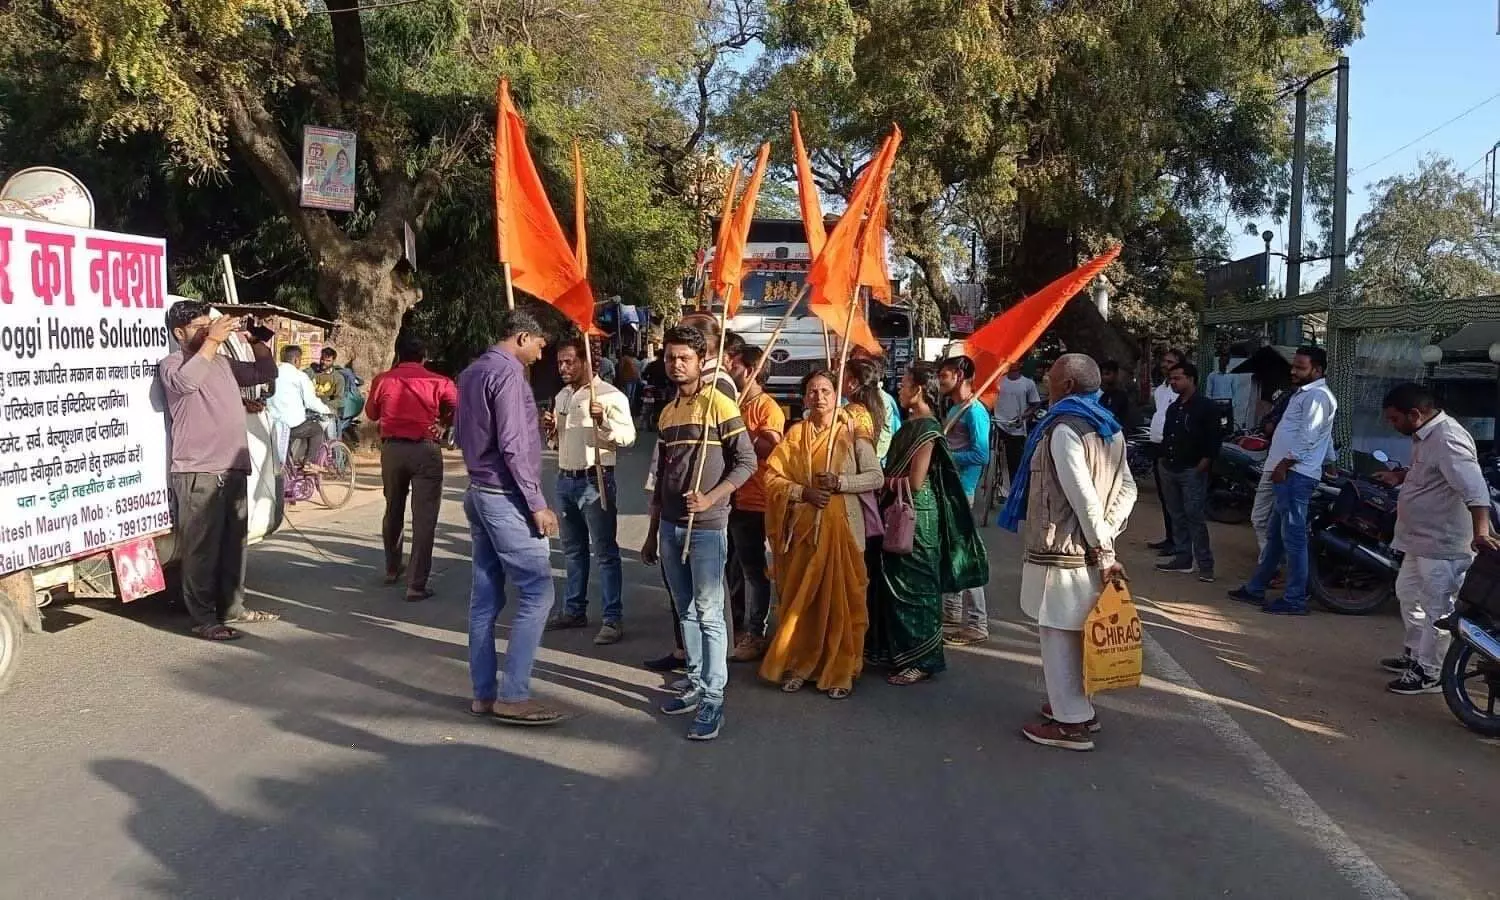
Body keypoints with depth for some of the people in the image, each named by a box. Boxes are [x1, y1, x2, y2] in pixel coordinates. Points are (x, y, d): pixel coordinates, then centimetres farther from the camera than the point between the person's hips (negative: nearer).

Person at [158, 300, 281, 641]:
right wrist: (213, 340, -19)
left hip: (234, 469, 7)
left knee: (233, 544, 13)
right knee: (202, 547, -4)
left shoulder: (223, 362, 18)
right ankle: (203, 619, 1)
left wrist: (255, 339, 9)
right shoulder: (171, 363, -1)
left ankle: (232, 608, 24)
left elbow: (267, 372, 25)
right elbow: (186, 381, -24)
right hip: (197, 473, -7)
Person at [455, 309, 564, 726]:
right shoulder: (508, 372, -14)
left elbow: (462, 435, 23)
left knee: (486, 595, 10)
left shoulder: (471, 372, 14)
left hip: (479, 492, 10)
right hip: (506, 498, -10)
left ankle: (483, 692, 14)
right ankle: (512, 695, -6)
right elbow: (512, 446, -21)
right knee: (536, 593, -6)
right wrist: (537, 504, -18)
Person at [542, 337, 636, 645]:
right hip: (565, 480, 8)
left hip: (594, 480, -8)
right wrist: (552, 429, 4)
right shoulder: (562, 396, 14)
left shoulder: (610, 395, -11)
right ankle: (574, 610, 28)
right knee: (573, 550, 17)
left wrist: (604, 421, -32)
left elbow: (628, 436, -17)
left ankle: (613, 618, 1)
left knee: (605, 551, -4)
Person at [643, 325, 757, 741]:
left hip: (707, 527, -7)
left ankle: (713, 700, 1)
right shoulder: (667, 413, 13)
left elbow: (746, 462, -9)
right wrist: (652, 533, 19)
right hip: (670, 527, 7)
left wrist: (709, 498, -21)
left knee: (708, 613, -4)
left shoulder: (719, 404, -8)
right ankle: (696, 685, 24)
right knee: (686, 611, 13)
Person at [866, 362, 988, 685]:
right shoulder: (911, 425, 10)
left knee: (914, 586, 0)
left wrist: (884, 481, -7)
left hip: (917, 516, -9)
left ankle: (922, 660, 11)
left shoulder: (926, 428, -17)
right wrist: (886, 479, 1)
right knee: (894, 583, 16)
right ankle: (896, 650, 28)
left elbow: (915, 482, -20)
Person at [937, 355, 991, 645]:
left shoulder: (974, 410, -13)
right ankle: (952, 612, 29)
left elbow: (981, 455, -21)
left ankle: (977, 623, -1)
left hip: (961, 490, -10)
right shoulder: (954, 409, 15)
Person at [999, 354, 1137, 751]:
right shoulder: (1110, 429, 11)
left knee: (1058, 636, 1)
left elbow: (1084, 496, -21)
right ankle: (1076, 705, 31)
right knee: (1077, 631, 19)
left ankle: (1071, 723, 7)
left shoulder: (1064, 428, -16)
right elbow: (1127, 487, 9)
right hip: (1089, 550, 9)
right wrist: (1106, 538, 3)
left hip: (1063, 552, -9)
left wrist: (1103, 551, -17)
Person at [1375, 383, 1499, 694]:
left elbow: (1474, 486, -35)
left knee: (1437, 609, -1)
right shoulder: (1425, 435, 9)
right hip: (1421, 540, 11)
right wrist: (1400, 476, 10)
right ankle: (1415, 655, 37)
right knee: (1408, 593, 23)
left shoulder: (1448, 439, -24)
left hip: (1443, 545, -11)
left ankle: (1429, 674, 8)